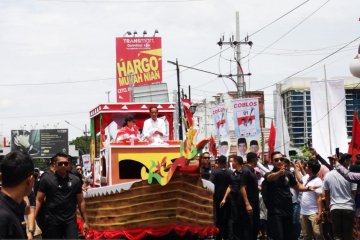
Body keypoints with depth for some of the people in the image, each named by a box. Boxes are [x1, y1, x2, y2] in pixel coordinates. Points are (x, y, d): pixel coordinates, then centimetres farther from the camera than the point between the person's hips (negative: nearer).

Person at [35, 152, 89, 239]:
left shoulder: (75, 180, 5)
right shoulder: (46, 179, -2)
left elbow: (81, 201, 10)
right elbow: (38, 200, -4)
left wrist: (85, 221, 8)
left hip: (70, 221, 1)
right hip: (52, 222, -1)